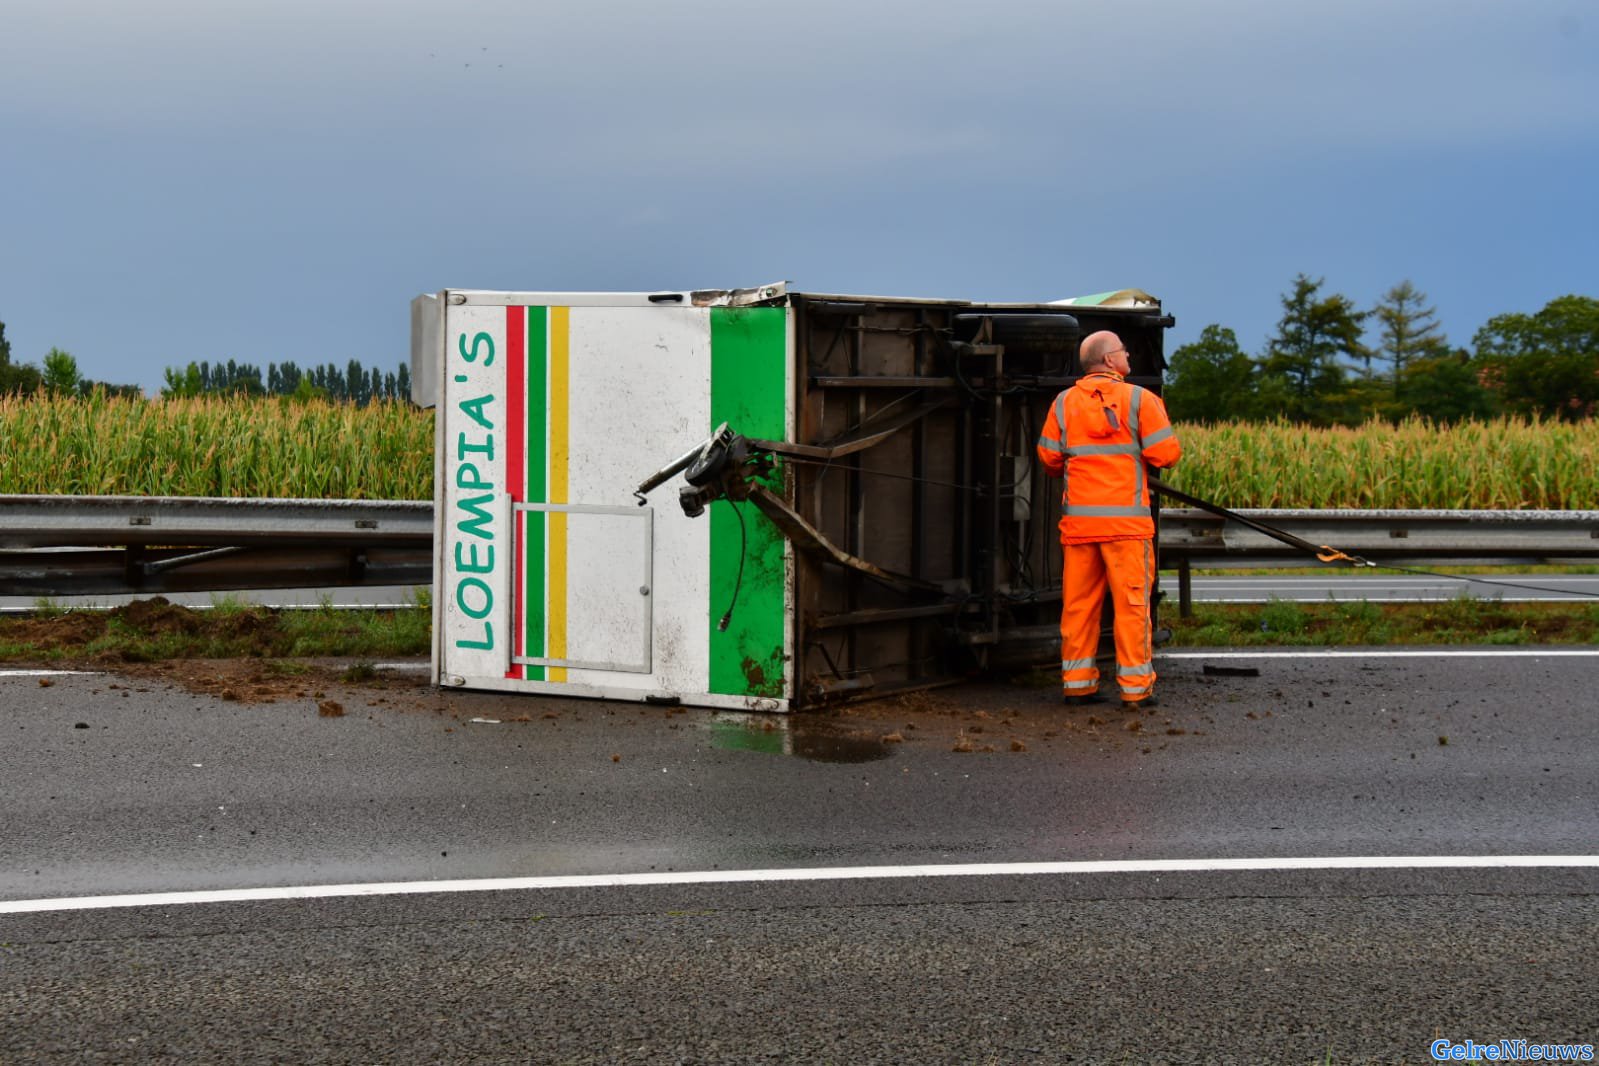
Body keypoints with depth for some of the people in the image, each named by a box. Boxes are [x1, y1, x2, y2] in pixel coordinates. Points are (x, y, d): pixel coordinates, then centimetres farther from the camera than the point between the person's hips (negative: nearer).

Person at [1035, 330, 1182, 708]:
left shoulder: (1064, 403, 6)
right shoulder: (1139, 399, -5)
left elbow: (1049, 458, 8)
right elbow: (1165, 453, -7)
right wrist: (1158, 413, 12)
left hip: (1078, 519, 4)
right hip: (1126, 519, -4)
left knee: (1079, 602, 9)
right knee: (1131, 602, 0)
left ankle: (1077, 682, 12)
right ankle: (1135, 687, 1)